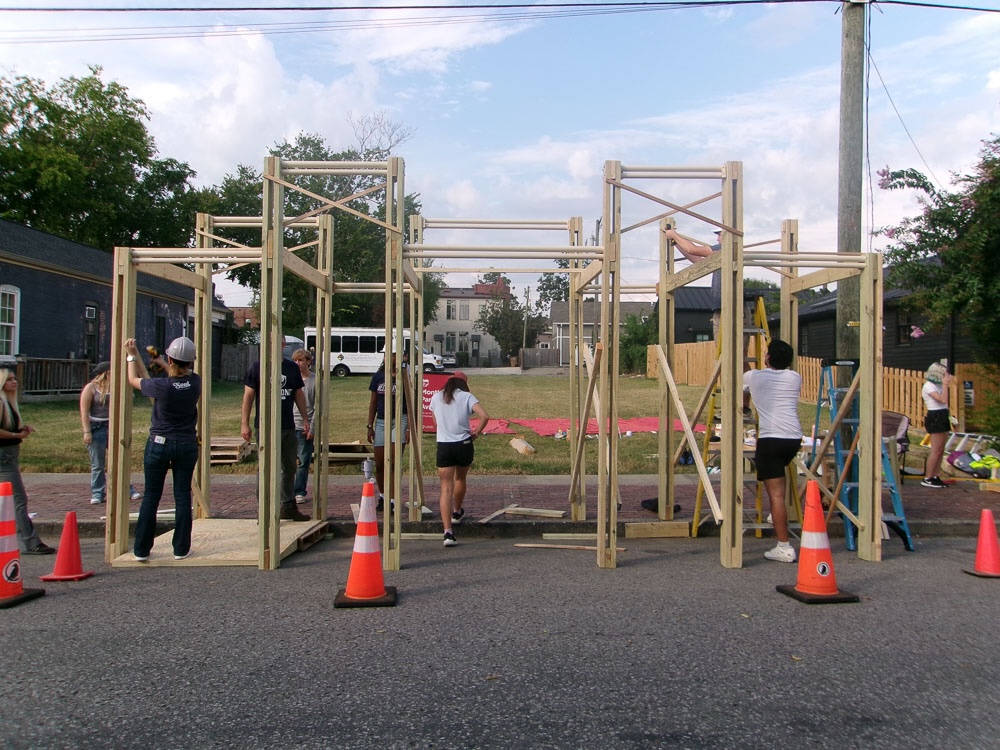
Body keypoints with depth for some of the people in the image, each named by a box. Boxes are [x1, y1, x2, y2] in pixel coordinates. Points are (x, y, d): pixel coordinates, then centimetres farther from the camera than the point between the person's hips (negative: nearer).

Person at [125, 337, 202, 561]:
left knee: (151, 496, 8)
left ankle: (142, 550, 15)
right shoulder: (196, 382, -10)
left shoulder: (160, 386, -18)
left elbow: (133, 380, 3)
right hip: (187, 444, 2)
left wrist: (131, 356, 18)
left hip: (159, 444, -2)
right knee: (182, 496, 9)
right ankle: (181, 548, 13)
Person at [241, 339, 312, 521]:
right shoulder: (257, 367, -1)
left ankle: (288, 507, 22)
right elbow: (248, 396, -2)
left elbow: (299, 395, 15)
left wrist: (305, 420, 11)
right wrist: (244, 423, -7)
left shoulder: (292, 368, 10)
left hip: (288, 427, 5)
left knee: (289, 468, 11)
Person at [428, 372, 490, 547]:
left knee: (446, 489, -1)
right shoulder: (467, 397, -2)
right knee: (460, 479, 26)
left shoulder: (436, 398, 8)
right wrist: (476, 432, -1)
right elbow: (485, 416, -15)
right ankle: (457, 512, 49)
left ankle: (448, 532, -11)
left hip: (443, 446, 1)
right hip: (464, 445, -1)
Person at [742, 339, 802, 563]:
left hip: (770, 438, -5)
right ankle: (776, 515, 38)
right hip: (794, 438, 5)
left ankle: (784, 548, -6)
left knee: (776, 494, -5)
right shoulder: (795, 378, 13)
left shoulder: (753, 377, 5)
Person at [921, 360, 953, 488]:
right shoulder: (928, 386, -11)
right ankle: (927, 478, -6)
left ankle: (935, 476, 13)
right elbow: (943, 400, -20)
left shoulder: (938, 385, 16)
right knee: (936, 450, -10)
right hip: (934, 418, -9)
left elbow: (945, 402, 13)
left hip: (942, 417, 10)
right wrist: (945, 383, -15)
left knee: (940, 450, 9)